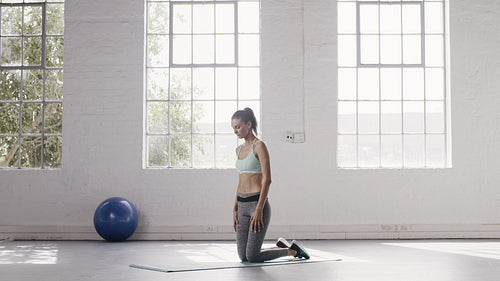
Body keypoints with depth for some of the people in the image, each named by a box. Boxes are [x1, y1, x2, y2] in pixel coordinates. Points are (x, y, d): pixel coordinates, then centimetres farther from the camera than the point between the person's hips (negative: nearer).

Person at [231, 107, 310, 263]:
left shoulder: (259, 146, -9)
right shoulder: (239, 149, 15)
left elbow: (267, 180, -15)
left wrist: (259, 209, -20)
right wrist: (235, 209, 15)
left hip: (257, 202, -8)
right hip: (242, 205, 8)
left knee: (252, 257, -8)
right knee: (243, 256, 7)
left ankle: (293, 250, 13)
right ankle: (281, 246, 29)